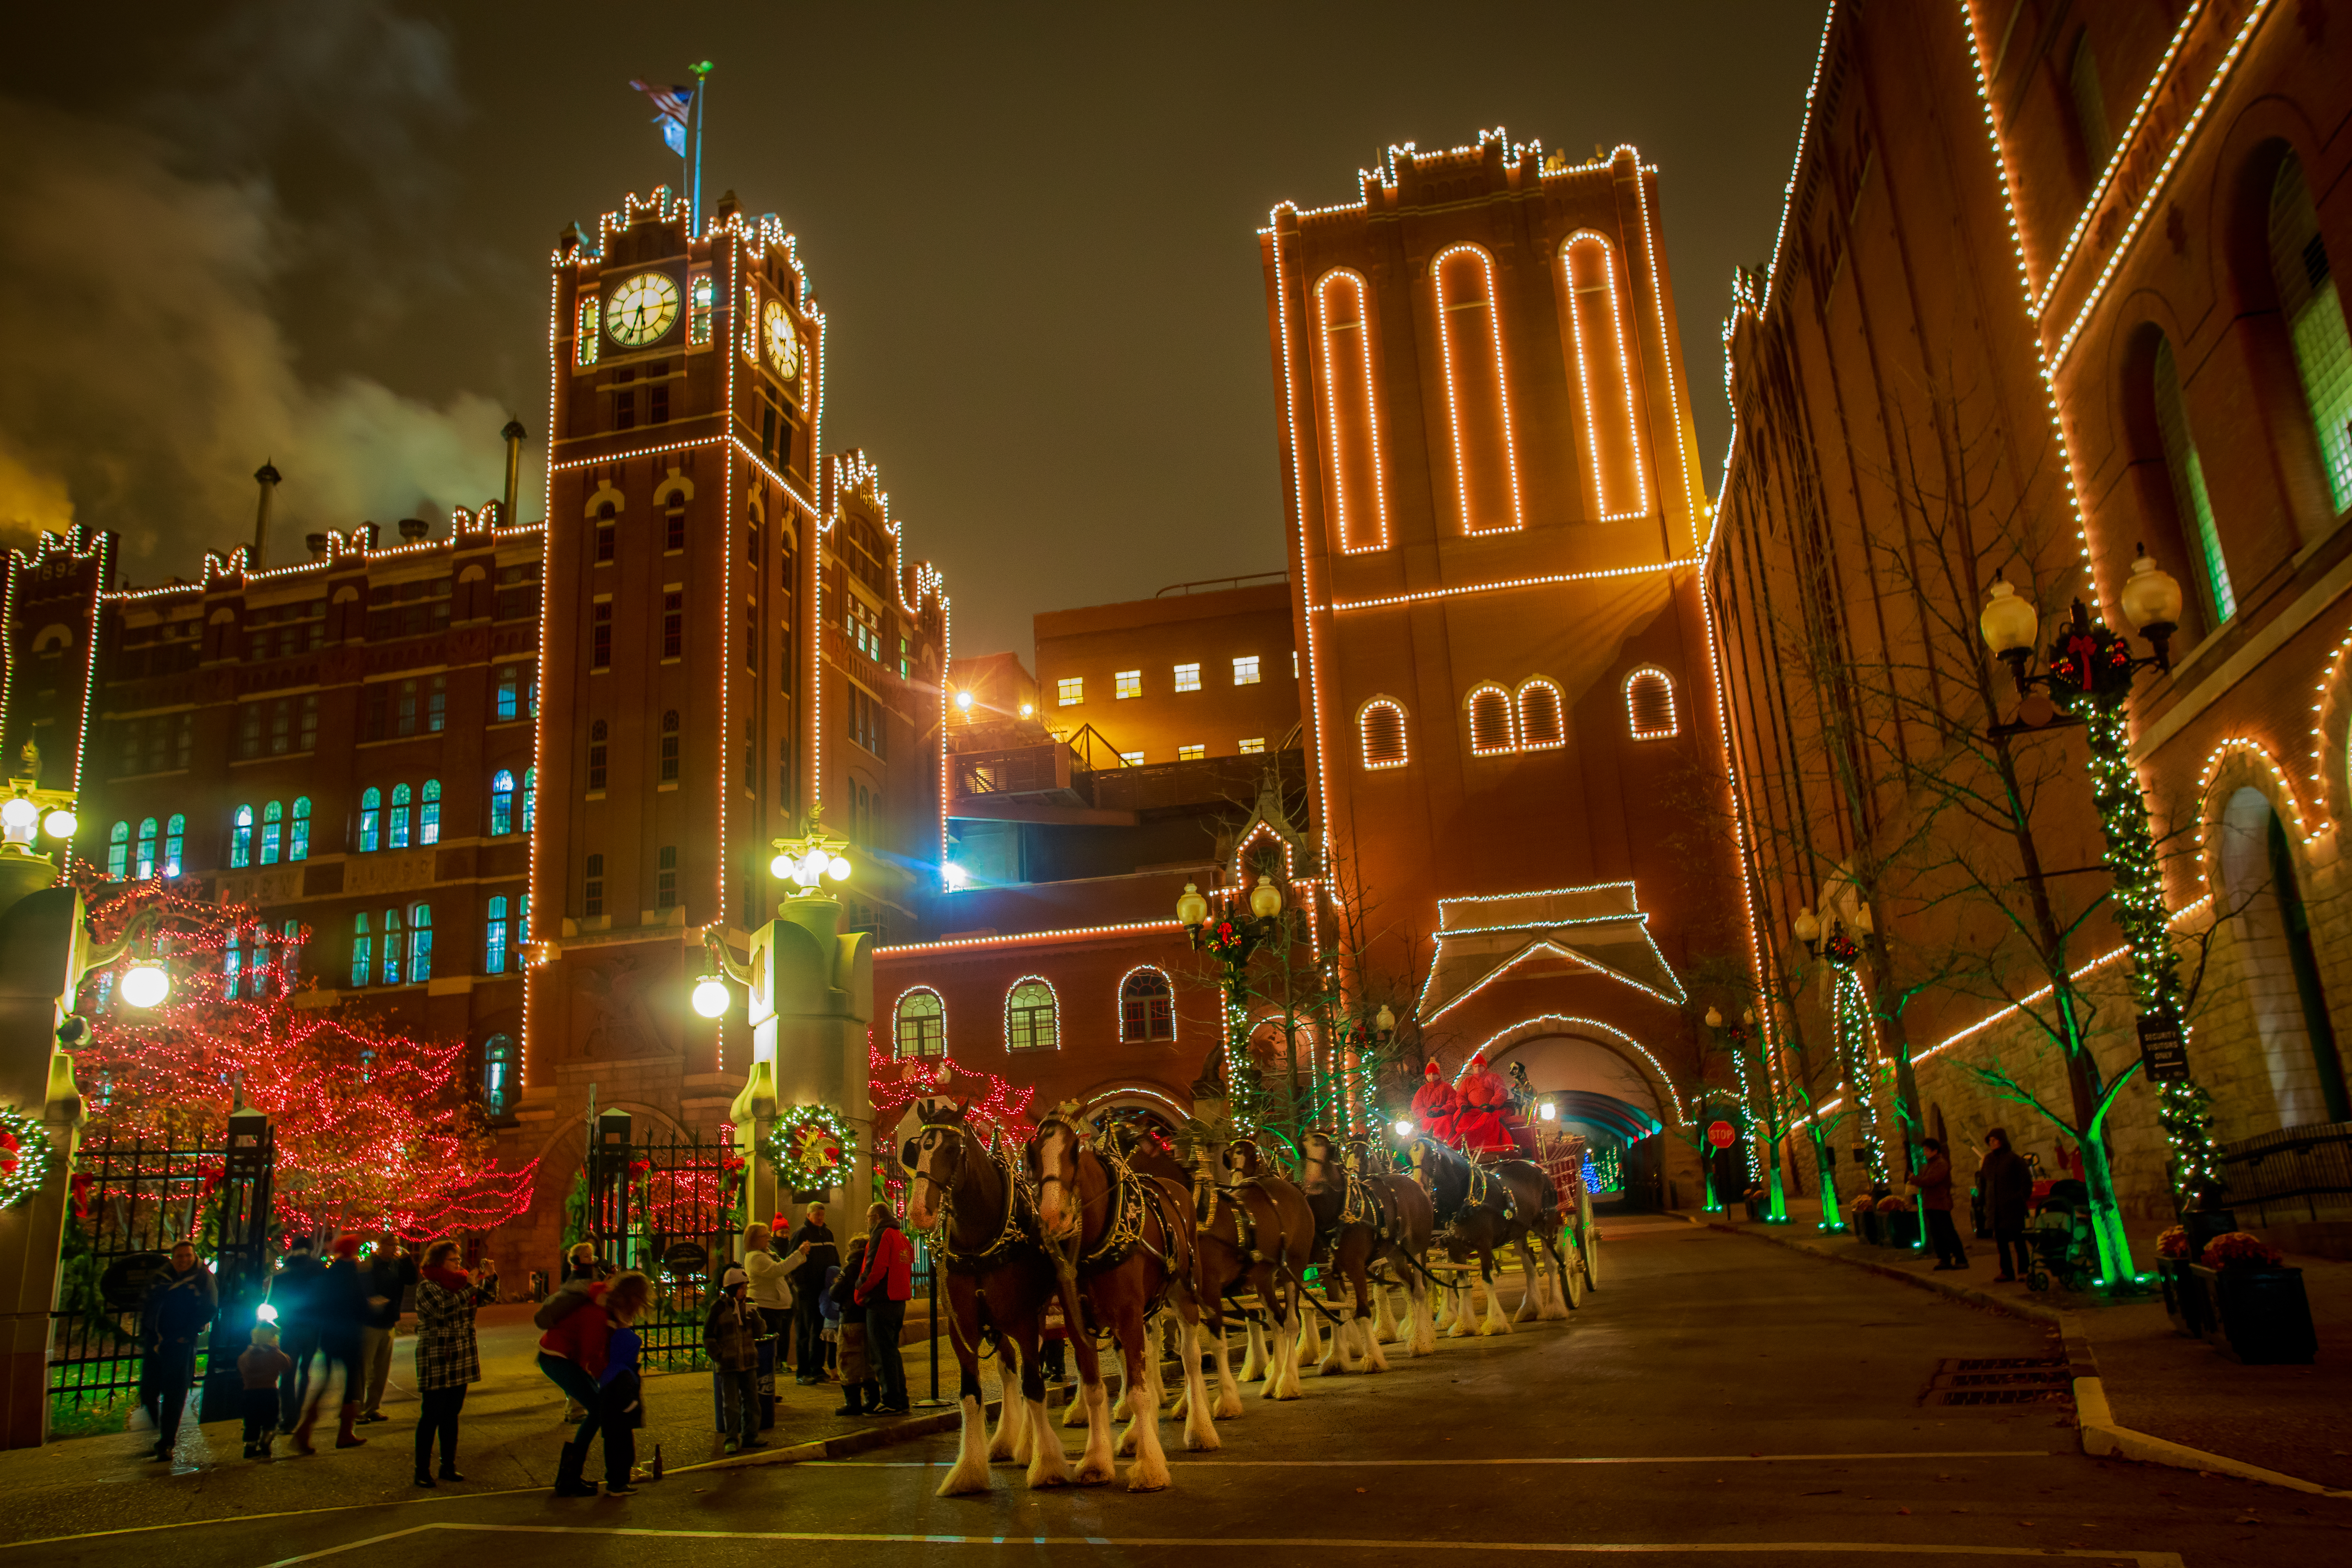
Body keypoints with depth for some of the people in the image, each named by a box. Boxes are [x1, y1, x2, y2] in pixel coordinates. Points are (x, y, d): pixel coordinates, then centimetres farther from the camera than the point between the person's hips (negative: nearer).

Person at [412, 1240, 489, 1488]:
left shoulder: (458, 1283, 11)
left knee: (452, 1415, 12)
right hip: (436, 1362, -7)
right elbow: (444, 1308, -26)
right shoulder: (427, 1286, -10)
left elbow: (485, 1298, 13)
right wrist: (470, 1287, -23)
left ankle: (448, 1467, 20)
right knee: (431, 1416, -1)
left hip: (461, 1361, 7)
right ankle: (422, 1471, 7)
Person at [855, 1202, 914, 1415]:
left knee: (884, 1353, -4)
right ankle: (900, 1400, 20)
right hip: (899, 1302, 9)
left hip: (881, 1302, -9)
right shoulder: (902, 1237, 18)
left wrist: (860, 1290, -6)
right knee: (892, 1351, 16)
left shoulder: (881, 1235, -11)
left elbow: (875, 1270, -20)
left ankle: (891, 1403, -3)